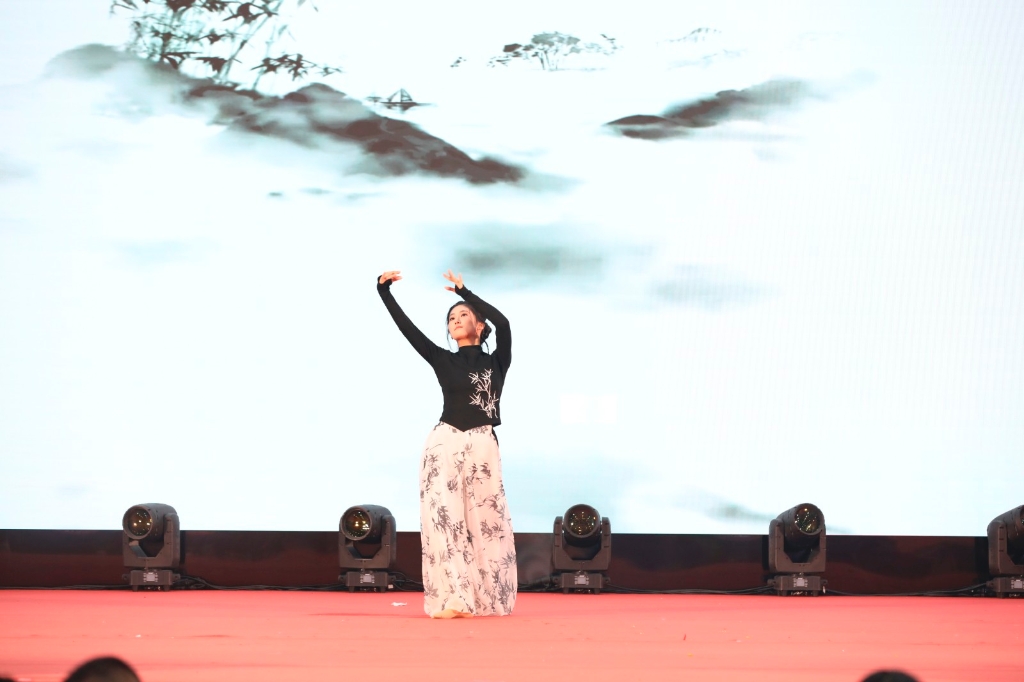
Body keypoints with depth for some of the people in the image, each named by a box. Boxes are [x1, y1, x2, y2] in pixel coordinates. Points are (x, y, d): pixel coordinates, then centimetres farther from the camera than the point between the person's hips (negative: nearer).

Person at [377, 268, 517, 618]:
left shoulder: (496, 362, 9)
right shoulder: (443, 361, 12)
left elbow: (503, 323, -8)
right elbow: (407, 327, 6)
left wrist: (464, 291, -3)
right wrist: (384, 290, -2)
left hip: (482, 447, 0)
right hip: (445, 445, 0)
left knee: (486, 523, 1)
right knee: (444, 520, -10)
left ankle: (484, 600, 9)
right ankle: (452, 599, -12)